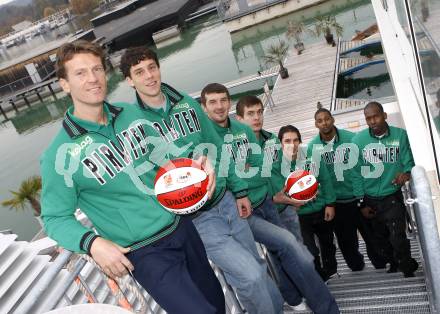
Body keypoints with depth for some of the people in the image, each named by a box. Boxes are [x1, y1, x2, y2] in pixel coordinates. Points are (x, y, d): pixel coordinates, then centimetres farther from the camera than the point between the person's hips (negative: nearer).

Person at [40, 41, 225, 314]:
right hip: (145, 253, -5)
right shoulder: (60, 155, -16)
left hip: (181, 226, 6)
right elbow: (56, 218, -9)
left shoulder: (131, 115, -1)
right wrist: (92, 242, -27)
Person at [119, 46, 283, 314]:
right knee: (250, 275, -11)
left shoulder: (187, 103, 4)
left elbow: (218, 148, 9)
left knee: (259, 268, 17)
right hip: (195, 217, -5)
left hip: (226, 200, 5)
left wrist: (240, 191, 10)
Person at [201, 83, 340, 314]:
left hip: (265, 203, 6)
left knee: (283, 255, 13)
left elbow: (261, 170, 1)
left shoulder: (244, 130, 6)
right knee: (288, 243, -18)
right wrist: (246, 172, -19)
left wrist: (235, 174, -14)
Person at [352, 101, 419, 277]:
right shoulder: (358, 140, -6)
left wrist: (406, 173, -28)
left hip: (392, 198, -2)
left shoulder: (400, 135, -7)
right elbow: (356, 173, -2)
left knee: (398, 239, -10)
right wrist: (362, 203, -1)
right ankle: (394, 265, 40)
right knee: (380, 241, 15)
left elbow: (408, 163, -3)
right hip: (369, 200, 2)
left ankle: (408, 272, 14)